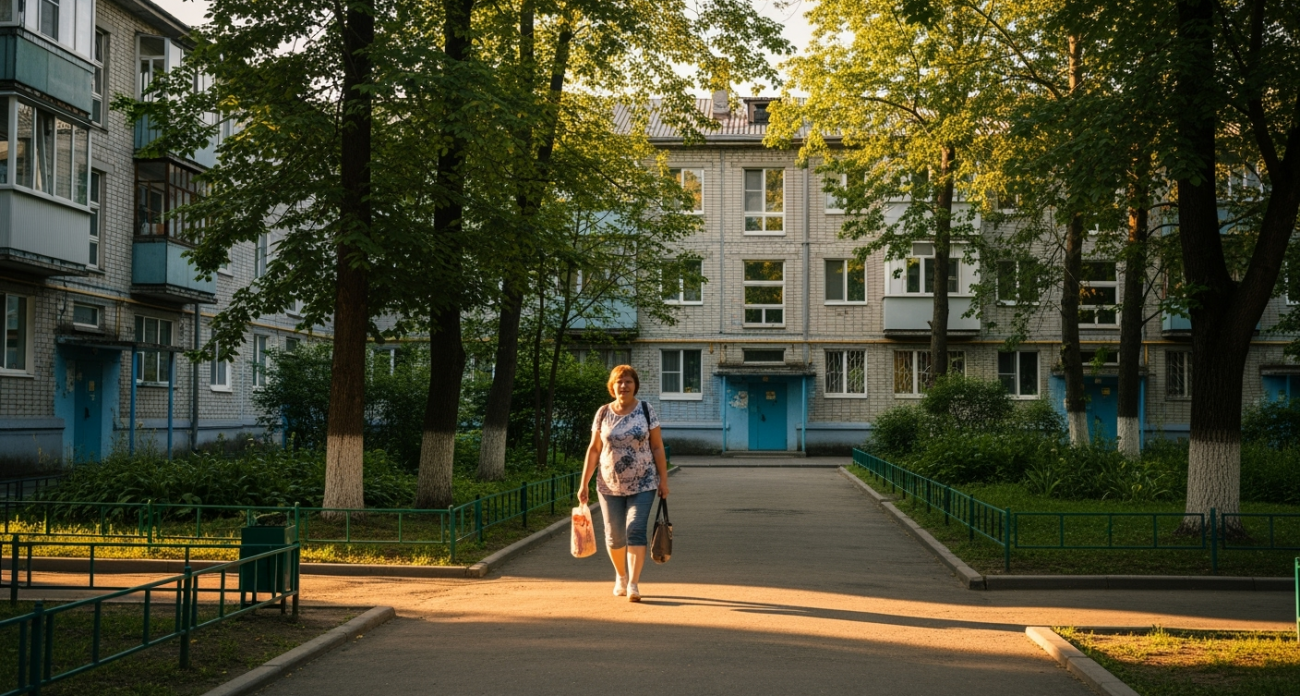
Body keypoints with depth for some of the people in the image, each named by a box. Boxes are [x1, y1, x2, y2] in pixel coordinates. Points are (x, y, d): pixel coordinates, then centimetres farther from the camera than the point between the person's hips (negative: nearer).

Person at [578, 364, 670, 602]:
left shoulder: (646, 411, -2)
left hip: (642, 485, -2)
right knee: (614, 535, 9)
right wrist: (584, 484, 3)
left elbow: (657, 447, 0)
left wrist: (663, 480, -3)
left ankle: (633, 585, -13)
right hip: (610, 485, 2)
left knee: (635, 531, -13)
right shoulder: (603, 413, 1)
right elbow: (594, 449, 5)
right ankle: (621, 576, 33)